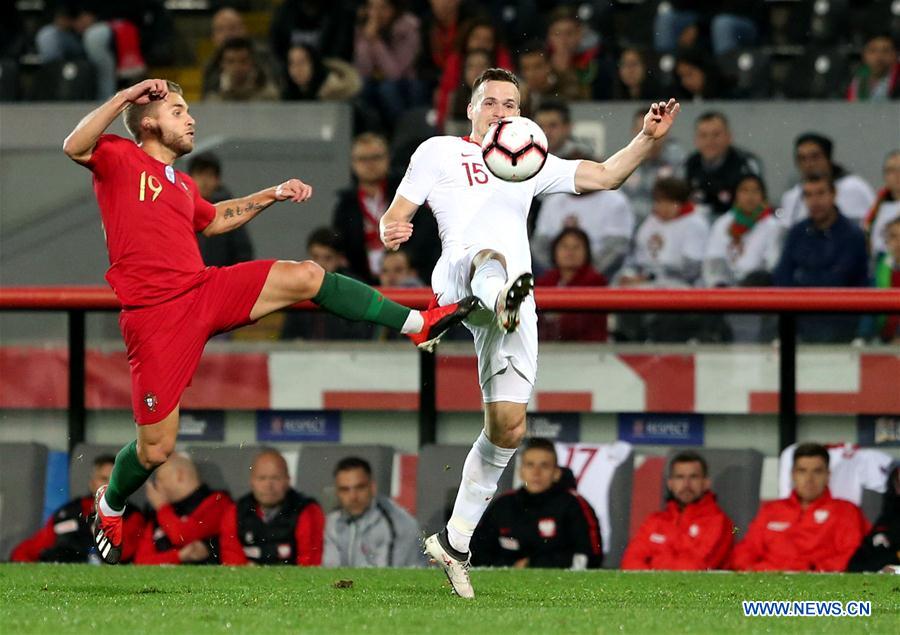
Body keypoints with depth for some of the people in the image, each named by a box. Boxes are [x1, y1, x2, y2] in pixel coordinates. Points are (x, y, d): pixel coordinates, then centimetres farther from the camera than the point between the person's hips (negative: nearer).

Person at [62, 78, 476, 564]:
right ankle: (110, 506, 29)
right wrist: (127, 95, -27)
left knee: (306, 276, -10)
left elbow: (214, 220, 40)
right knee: (155, 448, -3)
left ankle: (417, 324, -3)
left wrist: (272, 195, 34)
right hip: (155, 317, -6)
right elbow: (76, 147, -23)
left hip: (205, 290, 6)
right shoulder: (120, 159, -2)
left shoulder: (180, 184, 20)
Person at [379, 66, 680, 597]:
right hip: (458, 274, -4)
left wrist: (648, 139, 10)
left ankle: (454, 543, 10)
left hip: (518, 300, 4)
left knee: (508, 427, -2)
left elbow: (603, 176, 26)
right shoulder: (440, 152, 19)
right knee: (490, 256, -42)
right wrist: (392, 230, -12)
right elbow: (398, 212, 12)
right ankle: (502, 297, -82)